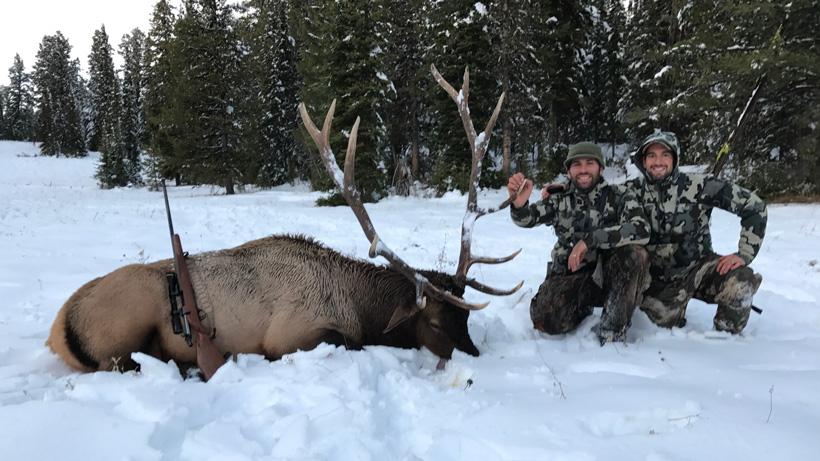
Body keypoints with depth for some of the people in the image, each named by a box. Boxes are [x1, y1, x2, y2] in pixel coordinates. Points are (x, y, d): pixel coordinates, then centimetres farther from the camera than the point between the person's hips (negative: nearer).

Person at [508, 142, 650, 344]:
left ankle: (612, 332, -18)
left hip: (611, 275, -1)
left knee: (635, 253, -30)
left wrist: (590, 240, -29)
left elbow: (641, 230, -21)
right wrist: (519, 204, -37)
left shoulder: (618, 196, -4)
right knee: (545, 319, -26)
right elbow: (527, 219, -12)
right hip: (570, 274, 1)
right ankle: (583, 306, 9)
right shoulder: (560, 199, 3)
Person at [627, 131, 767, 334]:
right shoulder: (633, 191, -5)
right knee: (665, 320, -21)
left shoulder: (698, 185, -11)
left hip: (698, 265, -1)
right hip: (659, 274, 1)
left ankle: (725, 338, 1)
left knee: (741, 281, -28)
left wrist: (744, 254, -15)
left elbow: (753, 205, -9)